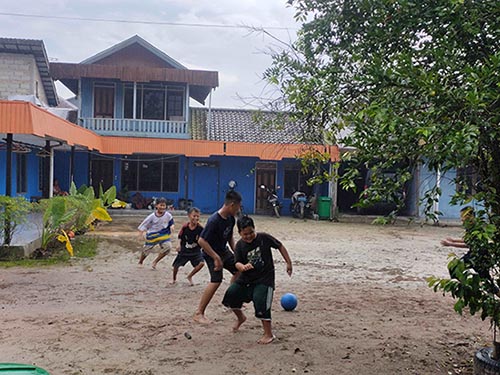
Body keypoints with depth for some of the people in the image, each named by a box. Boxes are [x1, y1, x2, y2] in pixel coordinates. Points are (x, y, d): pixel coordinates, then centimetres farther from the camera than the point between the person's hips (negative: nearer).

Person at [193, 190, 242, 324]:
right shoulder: (214, 221, -29)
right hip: (212, 254, -9)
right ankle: (199, 314, -10)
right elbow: (201, 241, -29)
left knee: (238, 270, 17)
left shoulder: (231, 219, -3)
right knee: (216, 281, -18)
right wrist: (216, 258, -27)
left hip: (224, 250, 9)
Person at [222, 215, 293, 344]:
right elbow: (237, 262, -10)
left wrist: (288, 263, 2)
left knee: (260, 301, -20)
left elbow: (280, 246, -1)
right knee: (231, 293, -9)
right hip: (246, 278, 4)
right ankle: (240, 317, 22)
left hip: (265, 278, -4)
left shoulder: (264, 238, -12)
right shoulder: (240, 245, -4)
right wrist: (242, 267, -34)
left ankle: (269, 334, -5)